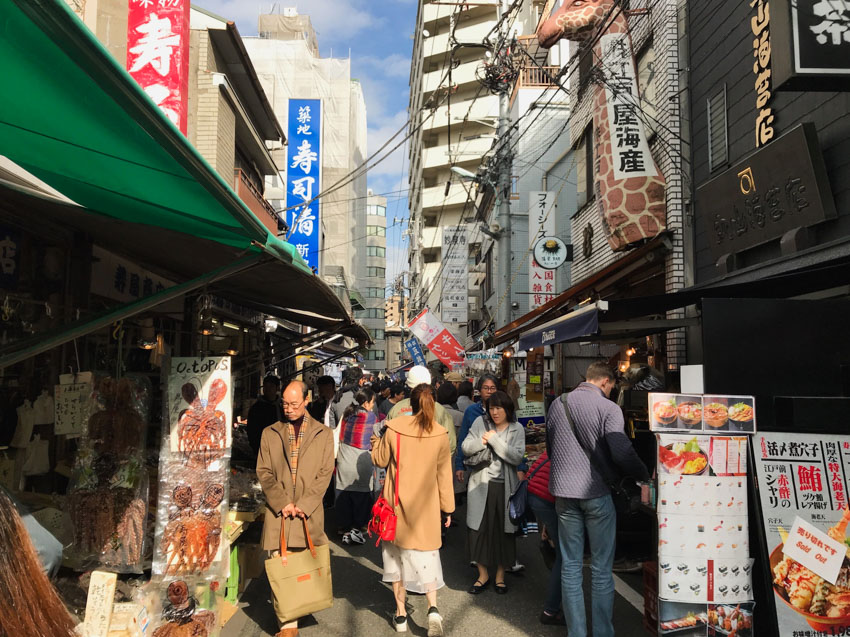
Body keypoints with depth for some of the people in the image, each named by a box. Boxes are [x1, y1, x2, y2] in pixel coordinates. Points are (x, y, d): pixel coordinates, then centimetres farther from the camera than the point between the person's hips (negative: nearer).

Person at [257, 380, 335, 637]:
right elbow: (264, 473, 5)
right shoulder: (270, 433, 10)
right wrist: (282, 503, -7)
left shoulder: (323, 434, 6)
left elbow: (325, 474, 2)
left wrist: (303, 505, -8)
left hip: (309, 513, -1)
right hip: (278, 512, 1)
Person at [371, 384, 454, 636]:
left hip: (397, 502, 0)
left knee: (397, 554, 14)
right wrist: (448, 508, 8)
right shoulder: (440, 434, -7)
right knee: (425, 555, 10)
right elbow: (444, 475, -1)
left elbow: (380, 461, 4)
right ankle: (433, 609, -8)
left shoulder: (393, 428, -9)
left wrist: (376, 442, 23)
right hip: (426, 507, 0)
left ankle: (400, 614, 21)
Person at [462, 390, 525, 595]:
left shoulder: (517, 429, 2)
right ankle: (483, 574, 21)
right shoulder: (480, 422, 4)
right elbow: (465, 448, 0)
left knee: (504, 530, 6)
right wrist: (481, 441, -17)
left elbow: (517, 457, -10)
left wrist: (494, 440, -14)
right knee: (479, 528, 3)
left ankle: (500, 575, 24)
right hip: (481, 484, 0)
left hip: (505, 486, 0)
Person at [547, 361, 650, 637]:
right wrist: (645, 476, -2)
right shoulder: (608, 408, -10)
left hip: (564, 493, 4)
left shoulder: (557, 404, 7)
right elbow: (622, 452, -18)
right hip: (597, 493, -4)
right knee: (601, 569, 8)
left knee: (570, 567, 11)